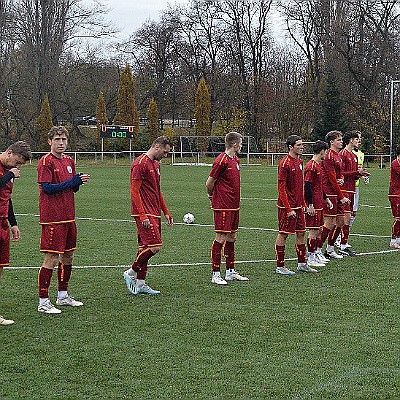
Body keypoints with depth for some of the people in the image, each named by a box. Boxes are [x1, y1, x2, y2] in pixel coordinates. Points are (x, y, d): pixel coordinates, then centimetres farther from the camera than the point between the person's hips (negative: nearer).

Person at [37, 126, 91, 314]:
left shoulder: (69, 161, 14)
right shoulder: (45, 161, -9)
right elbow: (47, 188, -17)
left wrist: (79, 181, -3)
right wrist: (72, 182, -19)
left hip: (68, 217, 8)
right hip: (52, 218, -8)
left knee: (68, 256, 15)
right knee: (51, 259, -8)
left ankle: (63, 296, 28)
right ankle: (43, 302, -3)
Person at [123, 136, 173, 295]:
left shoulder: (155, 164, 18)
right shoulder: (140, 164, -12)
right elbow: (135, 191, -16)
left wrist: (166, 212, 21)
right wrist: (143, 215, -20)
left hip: (154, 213, 10)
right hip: (145, 214, -10)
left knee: (145, 247, 10)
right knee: (154, 246, -14)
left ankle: (140, 283, 13)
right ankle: (131, 273, 0)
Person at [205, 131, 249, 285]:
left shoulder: (235, 160, 13)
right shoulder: (221, 161, -15)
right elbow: (209, 183, -9)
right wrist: (211, 195, 8)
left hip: (234, 206, 9)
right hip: (223, 206, -9)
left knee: (231, 238, 13)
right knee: (221, 238, -5)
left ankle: (230, 272, 21)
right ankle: (216, 274, 0)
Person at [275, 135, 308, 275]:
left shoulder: (299, 161, 11)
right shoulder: (285, 163, -15)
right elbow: (281, 188, -17)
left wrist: (303, 204, 14)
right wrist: (288, 209, -19)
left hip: (298, 206, 8)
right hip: (287, 207, -8)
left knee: (301, 233, 11)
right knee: (283, 234, -1)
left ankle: (302, 264, 21)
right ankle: (280, 266, 7)